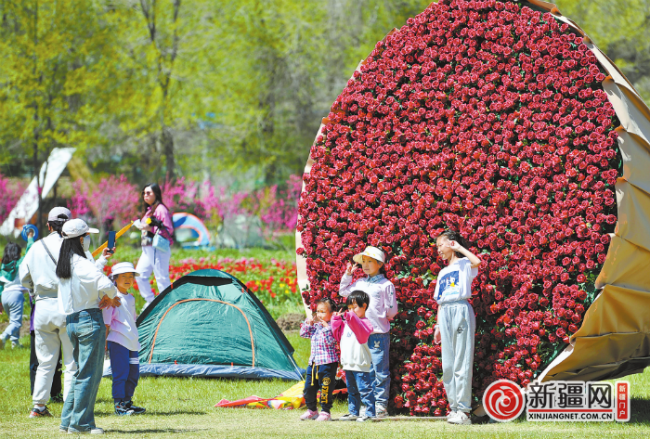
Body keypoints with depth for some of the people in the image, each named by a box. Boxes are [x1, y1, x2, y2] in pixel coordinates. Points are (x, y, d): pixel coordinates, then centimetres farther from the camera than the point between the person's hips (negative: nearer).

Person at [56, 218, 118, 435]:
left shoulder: (63, 264, 10)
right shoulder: (82, 263, -16)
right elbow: (105, 285, -26)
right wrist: (113, 293, -5)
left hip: (71, 321, 9)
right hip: (90, 319, -9)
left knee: (81, 372, 17)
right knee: (90, 373, -3)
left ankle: (68, 420, 16)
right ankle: (81, 423, -2)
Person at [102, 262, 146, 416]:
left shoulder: (131, 298, 16)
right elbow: (106, 322, -10)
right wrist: (104, 341, -14)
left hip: (131, 342, 8)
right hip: (117, 342, -8)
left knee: (133, 373, 10)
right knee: (120, 373, -9)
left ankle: (127, 402, 19)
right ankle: (119, 405, -5)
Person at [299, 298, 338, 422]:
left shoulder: (332, 327, -10)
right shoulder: (315, 326, 13)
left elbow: (330, 341, -22)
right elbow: (303, 334, 17)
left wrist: (326, 328, -28)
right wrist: (308, 323, 3)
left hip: (327, 363, -8)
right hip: (313, 363, 8)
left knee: (325, 389, -4)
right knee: (309, 388, 12)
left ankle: (325, 412, 6)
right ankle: (312, 410, 27)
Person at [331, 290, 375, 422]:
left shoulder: (365, 322, -9)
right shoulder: (347, 323, 16)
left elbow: (362, 334, -29)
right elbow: (338, 335, 22)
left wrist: (351, 318, -35)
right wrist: (336, 320, 12)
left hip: (360, 363, -9)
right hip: (348, 362, 9)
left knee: (364, 389, -8)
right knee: (351, 390, 16)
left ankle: (370, 412, -5)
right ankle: (353, 412, 24)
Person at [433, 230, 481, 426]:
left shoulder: (464, 264, 3)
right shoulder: (442, 273, 23)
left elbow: (476, 261, -22)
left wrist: (459, 248, -9)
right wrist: (438, 324, 16)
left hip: (461, 309, -7)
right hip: (445, 313, 7)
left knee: (462, 361, -11)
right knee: (447, 363, 4)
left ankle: (463, 409, -13)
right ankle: (454, 407, 8)